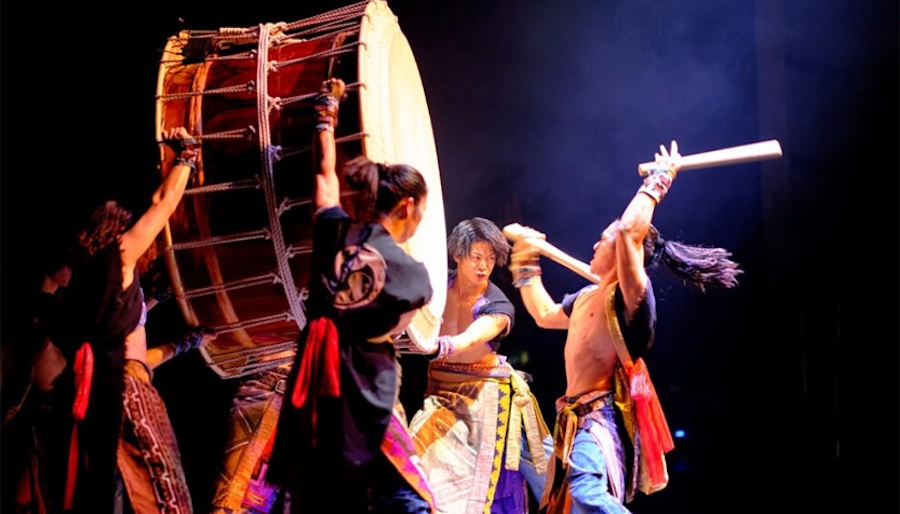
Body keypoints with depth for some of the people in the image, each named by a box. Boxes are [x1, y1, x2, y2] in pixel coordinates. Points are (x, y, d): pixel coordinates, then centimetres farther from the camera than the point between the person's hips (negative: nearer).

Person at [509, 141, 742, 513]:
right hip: (578, 416, 10)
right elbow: (544, 314, 34)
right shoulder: (589, 297, 17)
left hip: (603, 415, -10)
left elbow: (629, 229, -26)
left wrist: (659, 180, -15)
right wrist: (525, 263, 35)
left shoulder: (631, 294, -10)